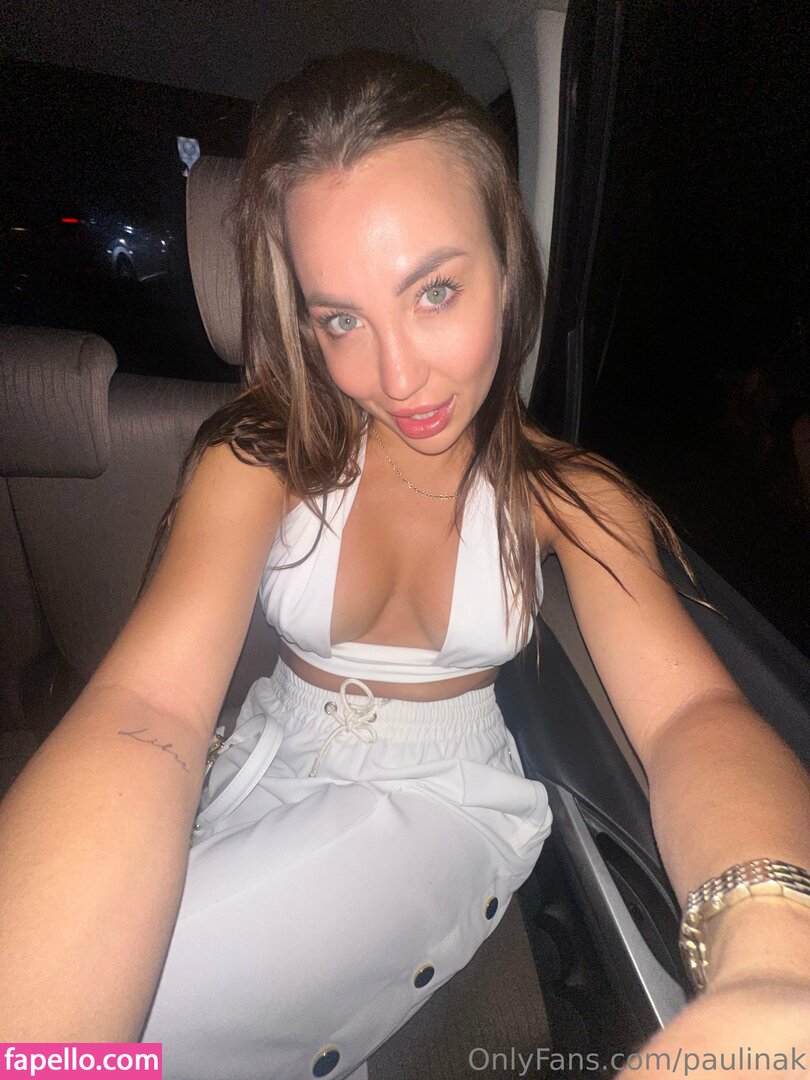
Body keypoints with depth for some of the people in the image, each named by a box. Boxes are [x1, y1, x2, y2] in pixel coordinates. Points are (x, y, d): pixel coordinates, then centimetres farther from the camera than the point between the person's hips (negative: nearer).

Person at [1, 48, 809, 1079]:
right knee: (100, 970, -21)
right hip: (272, 766, 2)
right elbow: (149, 707, -30)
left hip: (442, 802, -1)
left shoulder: (565, 493, -12)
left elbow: (691, 708, -26)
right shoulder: (264, 456, -15)